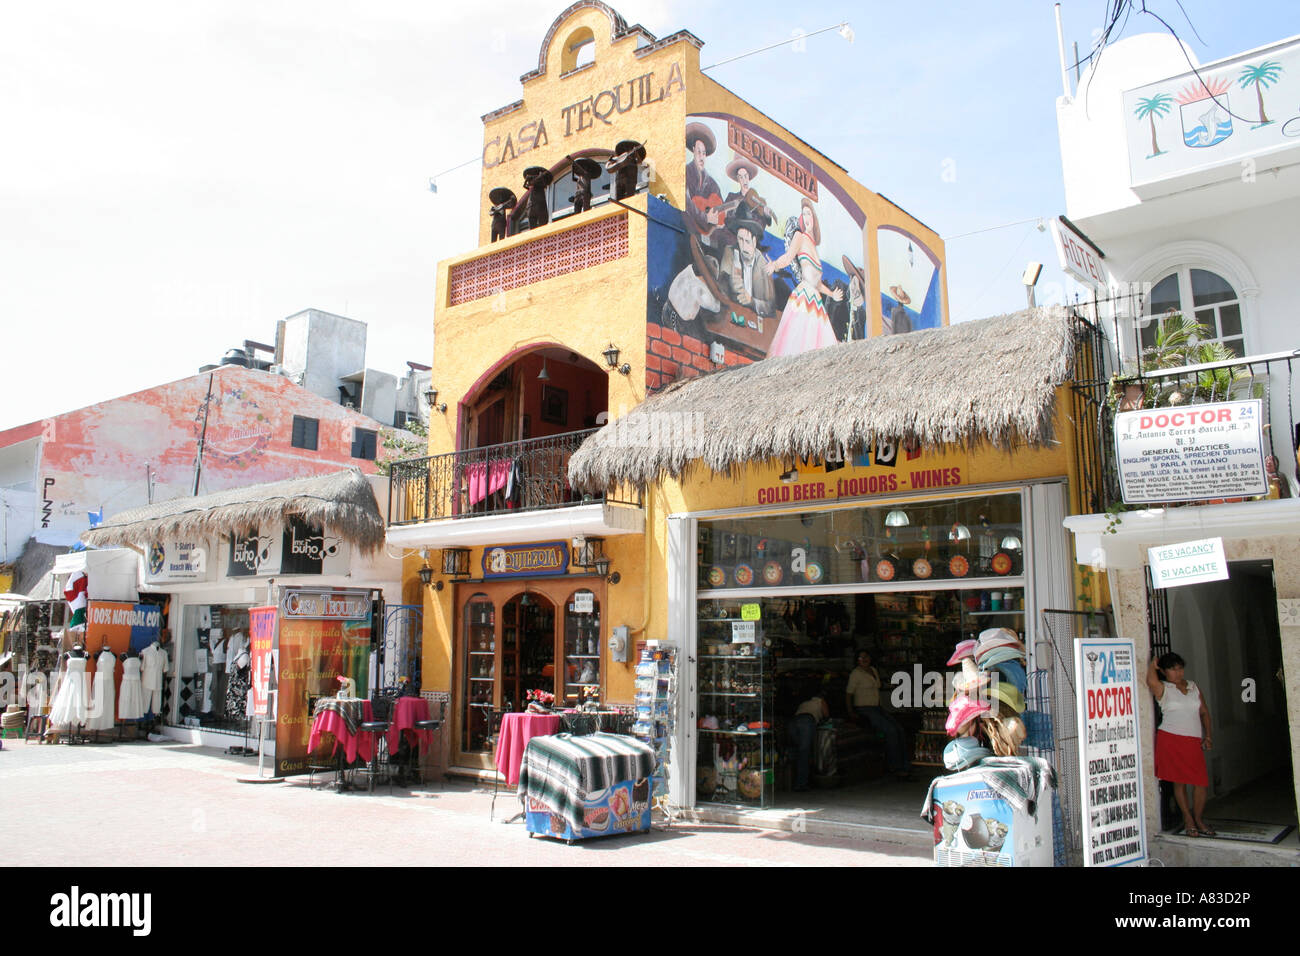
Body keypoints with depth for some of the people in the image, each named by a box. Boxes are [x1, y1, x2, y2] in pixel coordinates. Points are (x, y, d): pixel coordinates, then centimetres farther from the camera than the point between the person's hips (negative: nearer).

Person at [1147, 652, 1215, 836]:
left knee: (1202, 781, -2)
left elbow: (1204, 712, 20)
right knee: (1179, 781, 4)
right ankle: (1187, 818, 19)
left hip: (1193, 741, 4)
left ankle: (1198, 818, 18)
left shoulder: (1194, 687, 15)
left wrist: (1208, 735, 8)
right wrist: (1153, 664, -5)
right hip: (1171, 739, -3)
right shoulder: (1163, 689, 0)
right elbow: (1151, 681, -24)